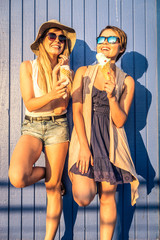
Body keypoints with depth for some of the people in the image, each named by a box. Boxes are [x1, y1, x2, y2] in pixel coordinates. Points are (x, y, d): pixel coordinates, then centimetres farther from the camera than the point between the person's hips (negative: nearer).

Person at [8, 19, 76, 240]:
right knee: (17, 178, -25)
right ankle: (47, 172, 9)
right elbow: (29, 104, -9)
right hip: (32, 127, 0)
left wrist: (56, 75, -12)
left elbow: (61, 107, -5)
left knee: (53, 188, 0)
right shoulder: (28, 67, 1)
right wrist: (51, 95, -27)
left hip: (57, 126, 1)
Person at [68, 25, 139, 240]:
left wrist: (111, 95, -19)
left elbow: (120, 121, -2)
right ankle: (82, 179, 24)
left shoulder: (126, 81, 4)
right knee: (84, 198, -11)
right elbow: (77, 111, -3)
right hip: (85, 137, 0)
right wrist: (84, 146, -13)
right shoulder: (83, 72, 4)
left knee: (107, 198, 3)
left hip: (111, 141, 1)